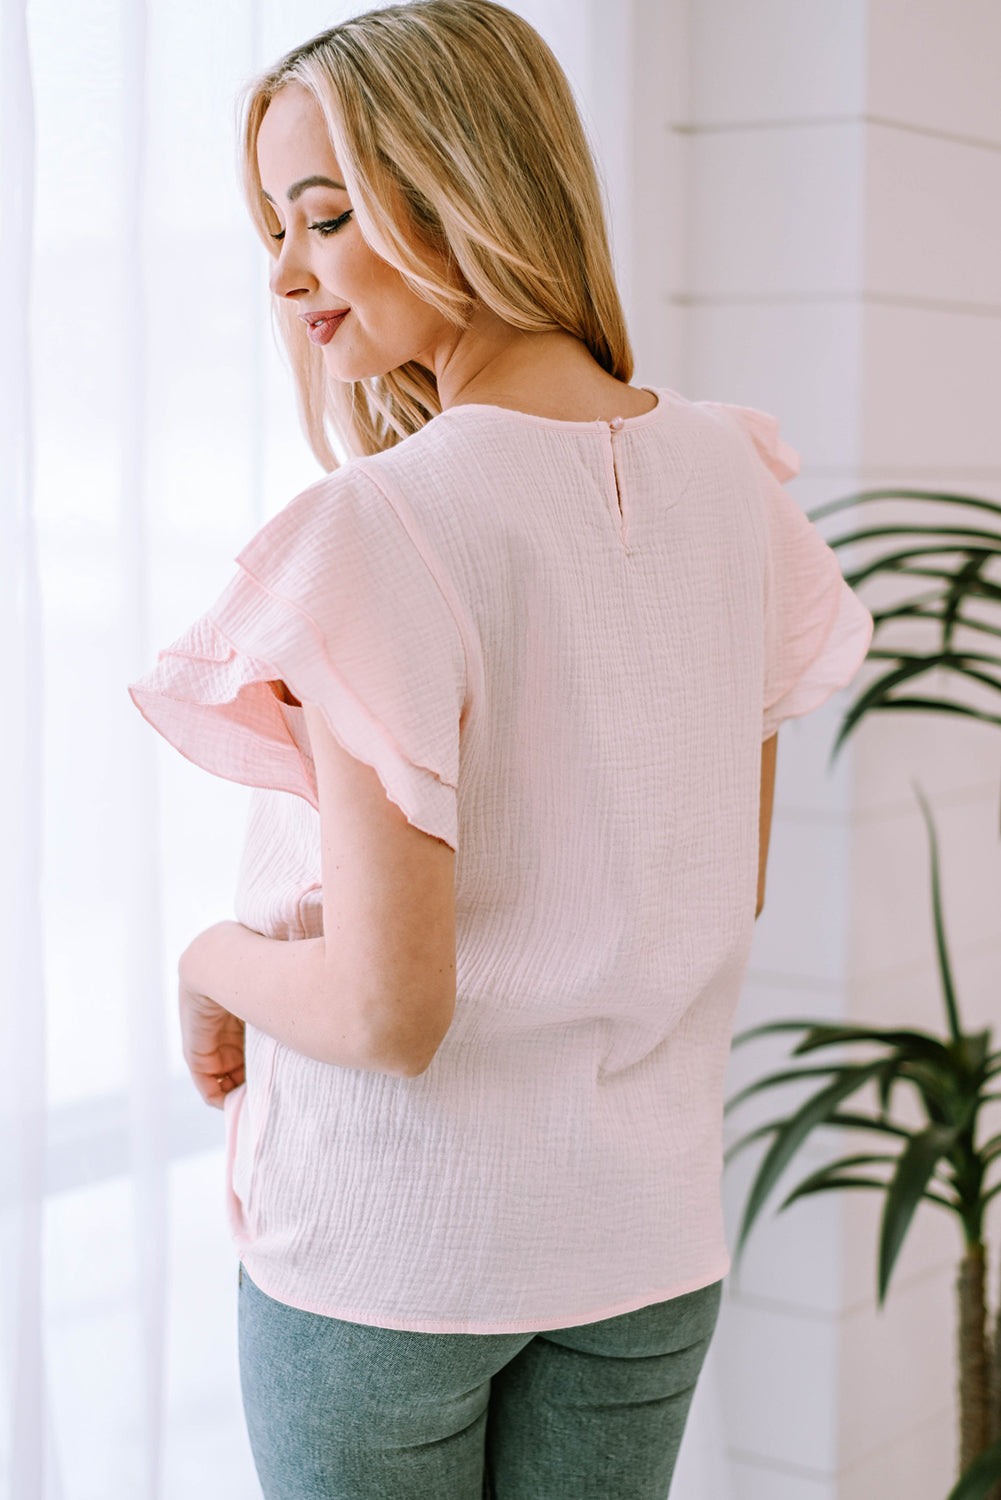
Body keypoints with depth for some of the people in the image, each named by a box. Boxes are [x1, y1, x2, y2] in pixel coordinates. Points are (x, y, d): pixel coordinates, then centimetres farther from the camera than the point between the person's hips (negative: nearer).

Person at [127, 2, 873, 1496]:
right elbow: (729, 892, 8)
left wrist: (213, 962, -4)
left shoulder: (377, 535, -23)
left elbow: (390, 1011, -22)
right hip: (644, 1225, 6)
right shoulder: (734, 479, -2)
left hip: (388, 1233, -5)